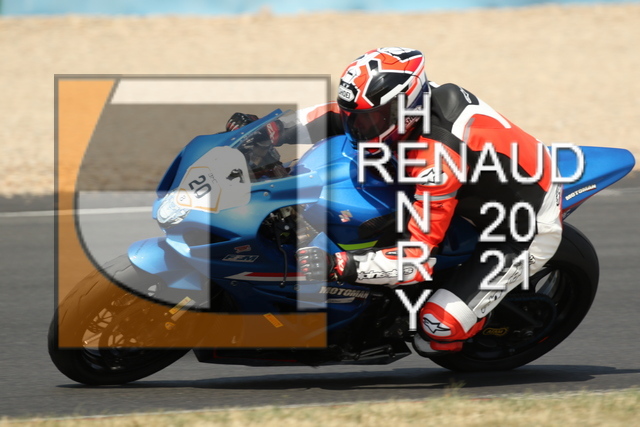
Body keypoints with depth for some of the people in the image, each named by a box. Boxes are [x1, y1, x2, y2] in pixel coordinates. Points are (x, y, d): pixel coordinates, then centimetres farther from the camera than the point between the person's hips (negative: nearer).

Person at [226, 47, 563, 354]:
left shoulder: (436, 157, -36)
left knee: (438, 329, -20)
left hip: (523, 231, -9)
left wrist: (339, 265, -43)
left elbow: (419, 257, -36)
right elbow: (337, 115, 5)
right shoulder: (404, 97, -12)